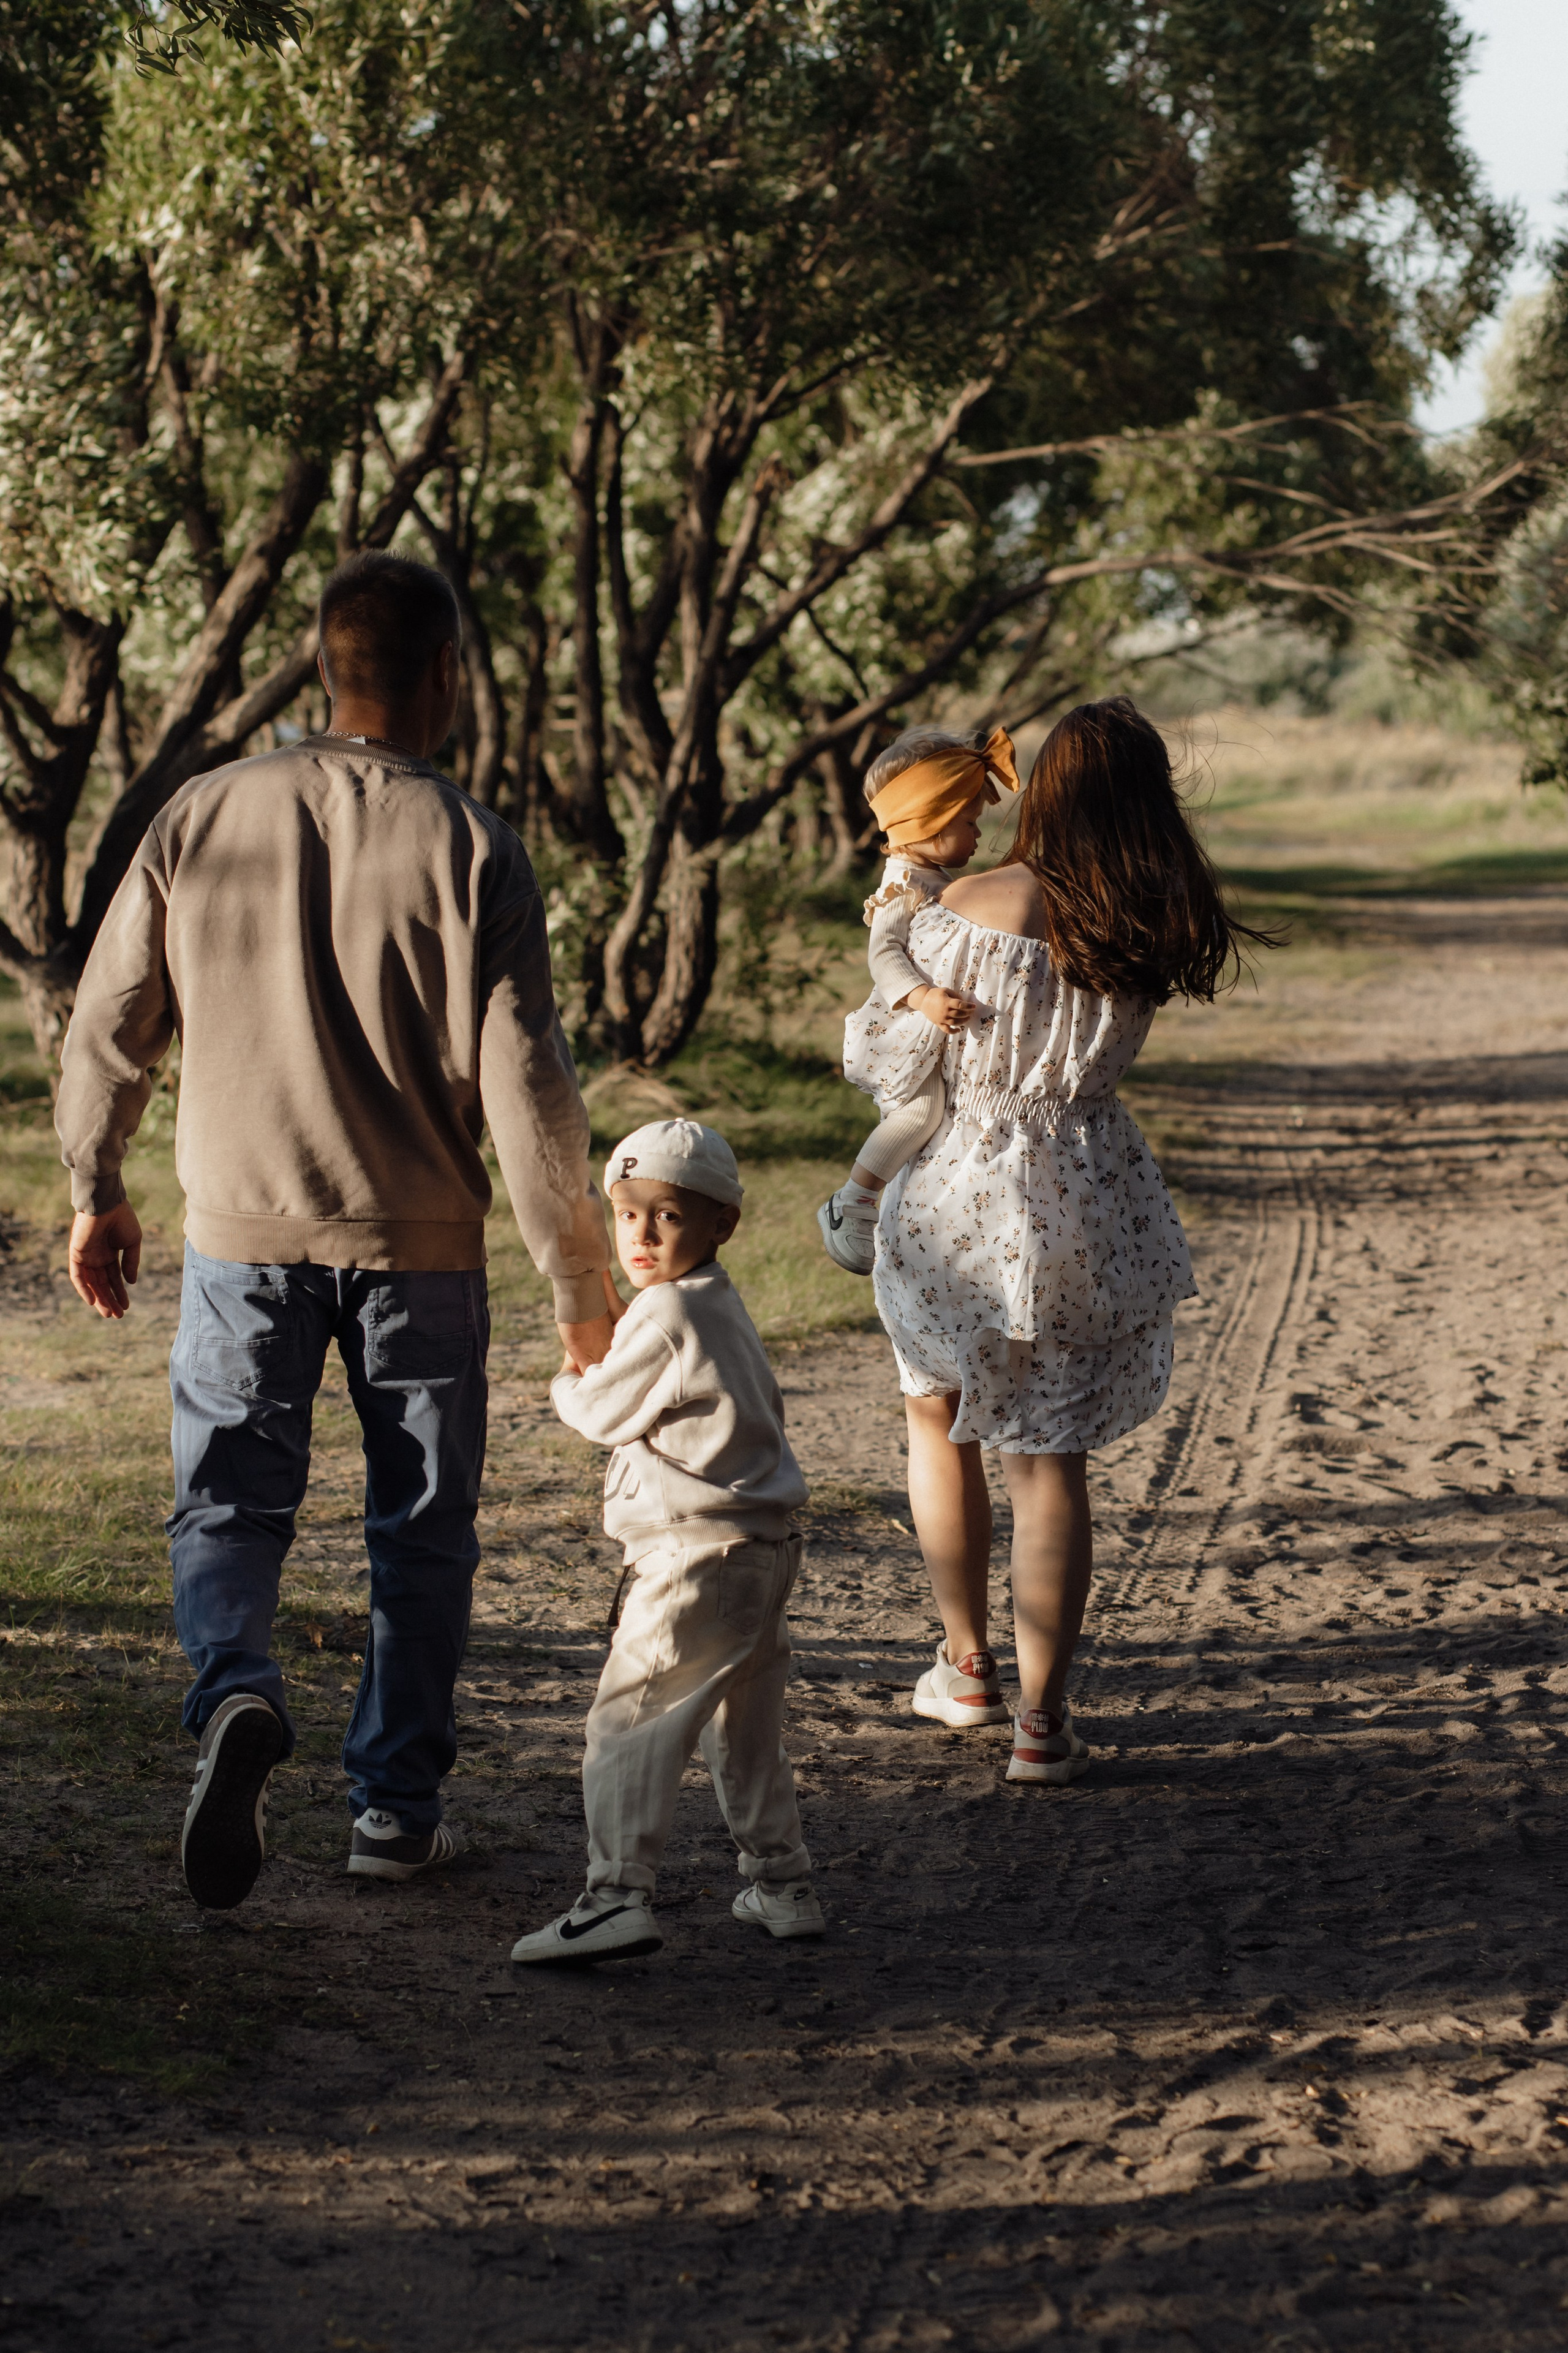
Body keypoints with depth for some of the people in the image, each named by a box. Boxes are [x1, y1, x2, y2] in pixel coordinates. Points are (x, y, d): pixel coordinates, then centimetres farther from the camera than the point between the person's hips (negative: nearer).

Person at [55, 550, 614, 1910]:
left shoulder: (203, 818, -2)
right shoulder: (469, 849, -10)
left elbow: (110, 1025, 4)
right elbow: (525, 1085, -12)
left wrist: (97, 1191, 19)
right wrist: (581, 1283, -4)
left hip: (244, 1233, 1)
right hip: (418, 1240, -1)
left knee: (229, 1497, 9)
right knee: (420, 1529, 12)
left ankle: (235, 1695, -20)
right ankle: (397, 1809, 16)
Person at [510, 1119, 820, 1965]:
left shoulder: (665, 1312, -15)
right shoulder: (723, 1308, 14)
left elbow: (604, 1414, -8)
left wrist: (569, 1385, 12)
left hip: (695, 1559, -10)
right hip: (763, 1551, 10)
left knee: (630, 1721, -10)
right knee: (746, 1730, 19)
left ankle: (617, 1897, -17)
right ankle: (782, 1886, 26)